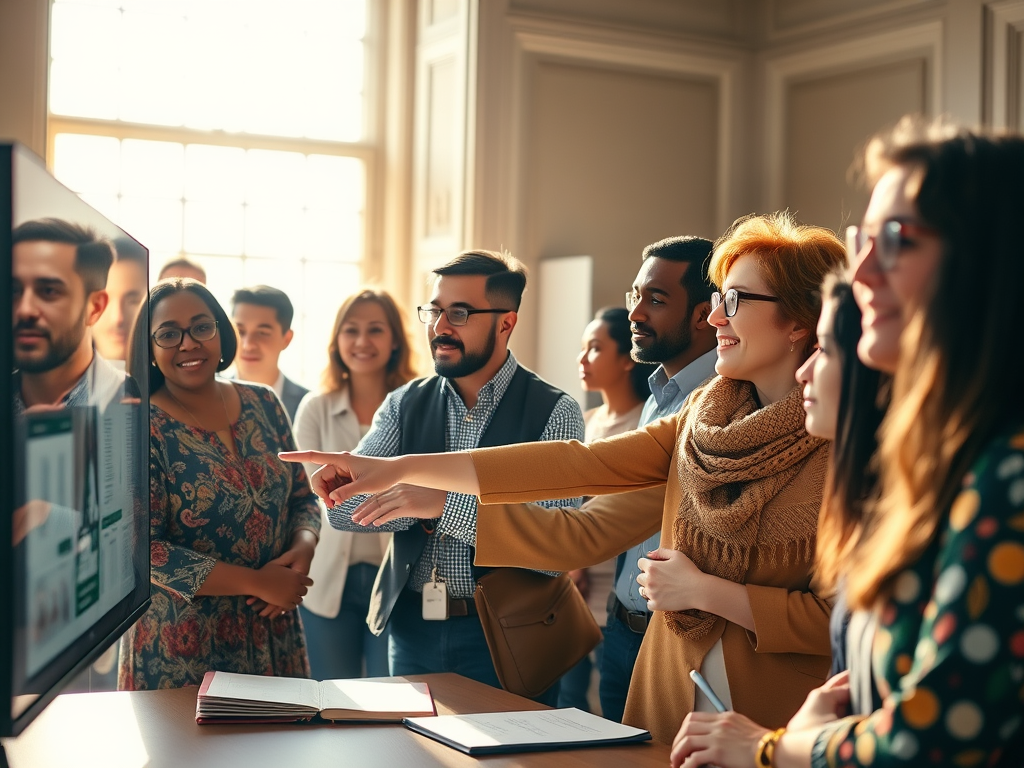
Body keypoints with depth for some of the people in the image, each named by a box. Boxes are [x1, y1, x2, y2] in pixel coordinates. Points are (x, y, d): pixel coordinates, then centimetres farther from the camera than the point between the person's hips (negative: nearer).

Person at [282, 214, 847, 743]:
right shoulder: (701, 418, 2)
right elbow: (577, 465, -5)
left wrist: (705, 590, -16)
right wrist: (402, 469, -10)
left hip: (776, 730, -5)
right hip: (671, 707, 5)